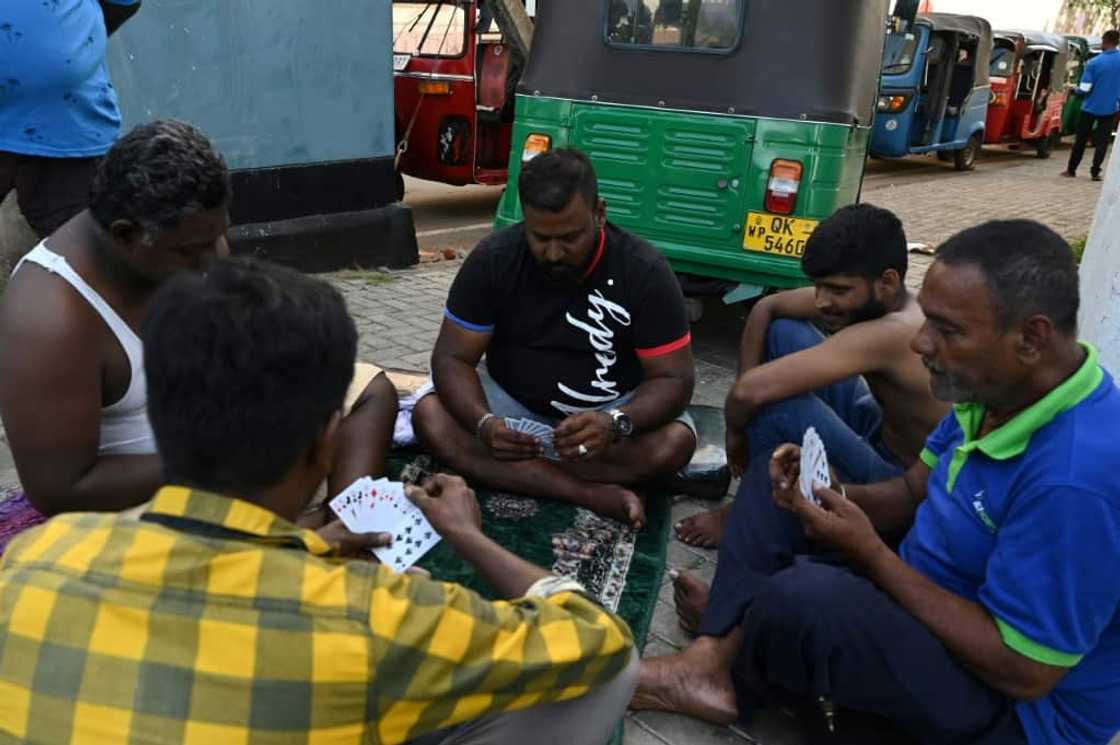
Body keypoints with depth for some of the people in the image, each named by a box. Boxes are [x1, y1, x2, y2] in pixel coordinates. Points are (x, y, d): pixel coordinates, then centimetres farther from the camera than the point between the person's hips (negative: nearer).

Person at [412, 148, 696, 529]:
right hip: (513, 403, 2)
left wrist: (617, 424, -40)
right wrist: (484, 423, -35)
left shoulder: (645, 271, -19)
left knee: (675, 440, -31)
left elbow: (673, 378, -18)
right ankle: (590, 493, -31)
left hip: (612, 410, -1)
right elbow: (452, 358, -13)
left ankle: (514, 475, -22)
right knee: (430, 416, -26)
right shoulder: (493, 259, -15)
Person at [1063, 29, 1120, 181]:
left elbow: (1085, 88, -13)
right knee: (1102, 142, 7)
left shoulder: (1094, 62, -13)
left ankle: (1071, 170, 18)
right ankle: (1095, 172, 2)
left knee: (1081, 140, 11)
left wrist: (1075, 90, 7)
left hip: (1090, 107, -1)